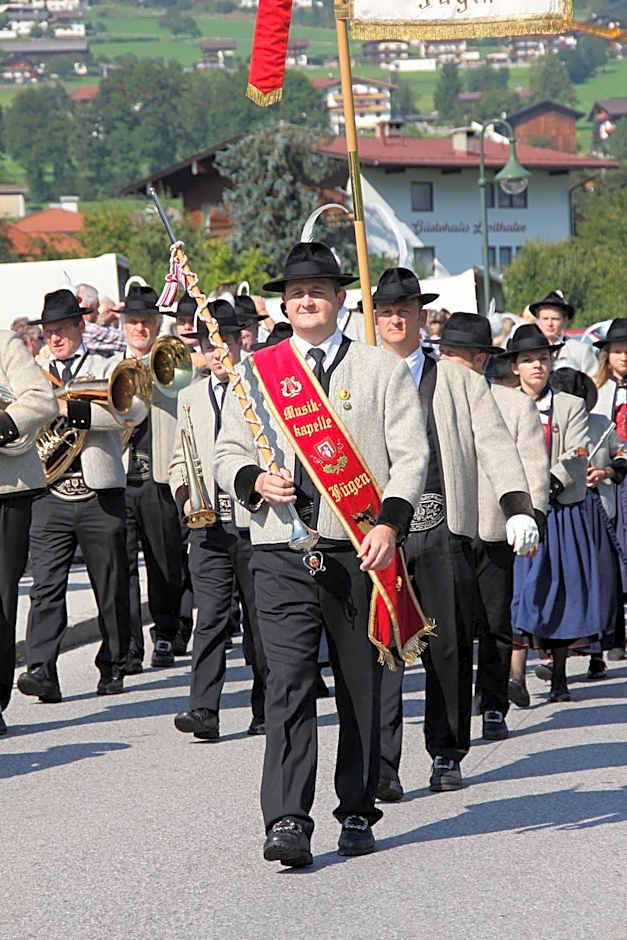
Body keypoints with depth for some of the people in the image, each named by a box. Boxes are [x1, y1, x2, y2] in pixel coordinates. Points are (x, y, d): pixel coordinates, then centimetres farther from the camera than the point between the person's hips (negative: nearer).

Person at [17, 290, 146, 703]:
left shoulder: (108, 370, 5)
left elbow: (132, 409, -14)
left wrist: (72, 410, -21)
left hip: (100, 494, -2)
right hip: (51, 495, 2)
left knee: (111, 588, 6)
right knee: (46, 585, -10)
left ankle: (113, 667, 18)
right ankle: (41, 670, -16)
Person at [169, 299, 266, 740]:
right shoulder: (190, 397, 17)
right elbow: (181, 457, 22)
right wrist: (184, 495, 4)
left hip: (255, 522, -2)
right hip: (207, 525, 2)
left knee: (260, 619, 4)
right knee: (210, 617, -7)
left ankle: (265, 709, 14)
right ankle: (204, 710, -13)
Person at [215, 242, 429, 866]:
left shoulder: (381, 370, 7)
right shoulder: (257, 372, 12)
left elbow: (410, 455, 1)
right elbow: (228, 453, 14)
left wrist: (389, 522, -14)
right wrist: (255, 481, -8)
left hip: (360, 548, 0)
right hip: (282, 551, 0)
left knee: (361, 686, 6)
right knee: (288, 683, -11)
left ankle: (357, 814, 19)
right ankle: (286, 822, -15)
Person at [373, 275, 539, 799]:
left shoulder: (459, 382, 11)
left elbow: (494, 445, 3)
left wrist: (519, 508, -10)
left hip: (444, 526, 1)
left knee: (449, 646, 5)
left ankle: (447, 755, 18)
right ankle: (382, 765, -11)